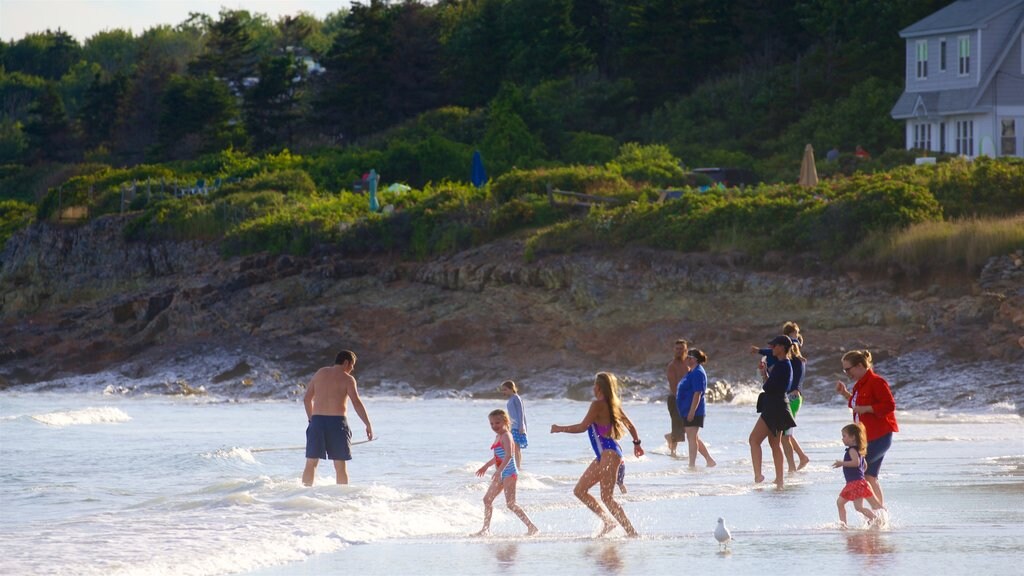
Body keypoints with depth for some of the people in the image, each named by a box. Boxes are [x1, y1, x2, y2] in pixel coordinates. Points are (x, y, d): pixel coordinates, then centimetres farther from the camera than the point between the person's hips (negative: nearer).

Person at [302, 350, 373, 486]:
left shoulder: (320, 373, 13)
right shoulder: (347, 379, -2)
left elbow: (307, 399, 16)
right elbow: (357, 403, -10)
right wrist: (368, 425, -7)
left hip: (317, 420, 3)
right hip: (337, 422, -3)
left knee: (311, 463, 8)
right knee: (340, 466, 3)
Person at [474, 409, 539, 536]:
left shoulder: (506, 436, -14)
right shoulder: (497, 436, 14)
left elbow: (508, 456, -28)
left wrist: (499, 471, -38)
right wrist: (486, 466, 40)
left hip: (508, 473, -10)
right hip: (501, 474, 10)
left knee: (510, 503, -14)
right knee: (487, 499, 13)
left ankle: (532, 527, -14)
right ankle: (486, 528, 22)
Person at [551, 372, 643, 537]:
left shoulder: (598, 404, -12)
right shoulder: (613, 404, 14)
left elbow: (582, 427, -13)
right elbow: (630, 425, 18)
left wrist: (559, 429, -2)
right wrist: (636, 443, 28)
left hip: (609, 453, -10)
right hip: (603, 455, 10)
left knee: (607, 497, -11)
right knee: (579, 490, 11)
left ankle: (631, 532, -12)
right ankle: (608, 521, 11)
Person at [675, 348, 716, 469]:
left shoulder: (697, 373, -16)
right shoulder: (692, 372, 16)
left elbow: (697, 393, -22)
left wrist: (692, 411, -25)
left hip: (694, 411, -11)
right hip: (688, 410, 11)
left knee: (692, 438, -8)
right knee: (694, 438, 16)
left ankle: (692, 466, -6)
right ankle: (709, 460, 22)